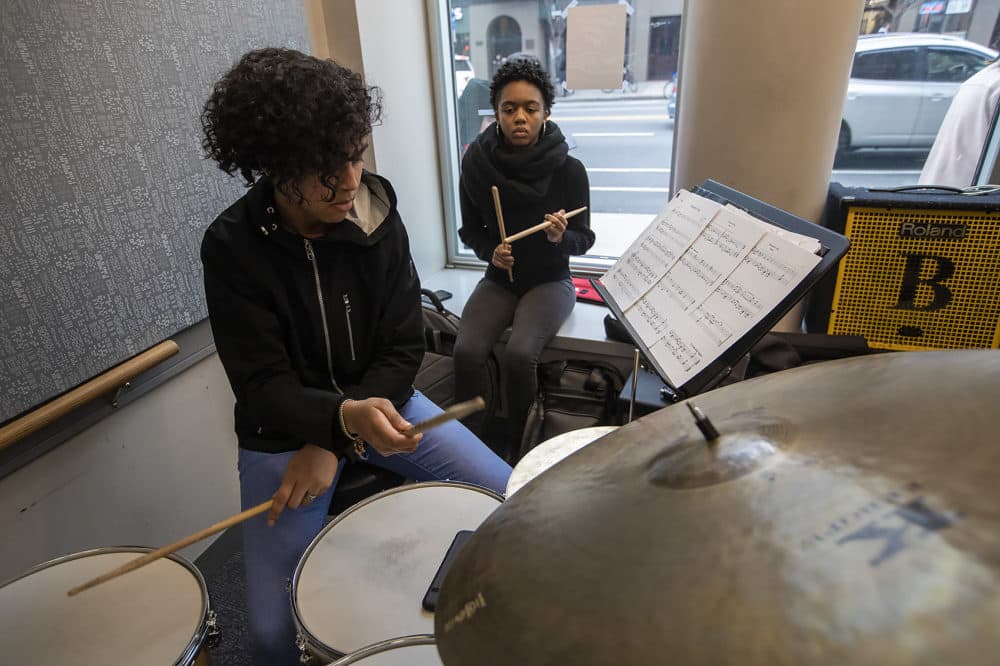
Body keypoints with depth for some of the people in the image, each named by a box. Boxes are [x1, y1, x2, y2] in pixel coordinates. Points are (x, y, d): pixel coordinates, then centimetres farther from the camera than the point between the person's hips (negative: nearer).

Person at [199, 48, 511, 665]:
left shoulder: (377, 217, -10)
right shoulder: (233, 247, -17)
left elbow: (403, 349, -8)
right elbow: (263, 389, -18)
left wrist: (333, 446, -16)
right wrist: (344, 418, -39)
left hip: (379, 399, 3)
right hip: (284, 425, -2)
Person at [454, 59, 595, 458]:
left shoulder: (569, 170, -12)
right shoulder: (477, 163, -7)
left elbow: (584, 241, -5)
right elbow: (471, 230, 5)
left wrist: (561, 237, -27)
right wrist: (490, 251, -15)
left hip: (550, 281, -2)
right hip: (499, 279, 2)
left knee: (519, 355, -26)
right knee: (466, 352, -22)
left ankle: (515, 445, 1)